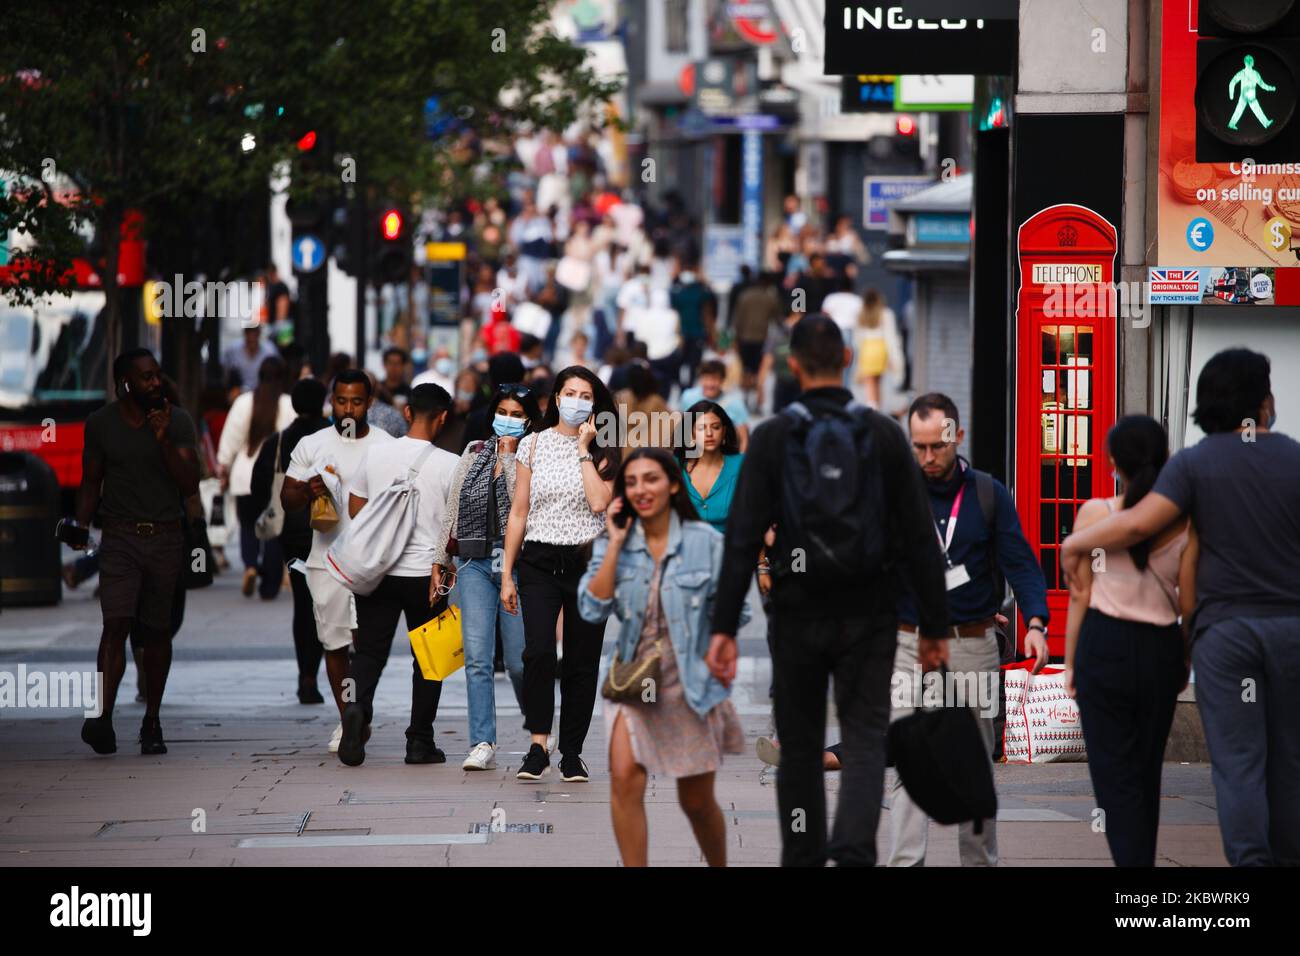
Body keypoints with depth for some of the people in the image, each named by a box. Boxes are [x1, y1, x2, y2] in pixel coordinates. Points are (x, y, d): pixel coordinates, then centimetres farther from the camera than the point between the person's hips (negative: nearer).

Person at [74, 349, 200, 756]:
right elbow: (91, 482, 12)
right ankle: (103, 719, -25)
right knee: (116, 624, -15)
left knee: (157, 631, 5)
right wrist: (81, 525, -2)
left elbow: (190, 485, -4)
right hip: (120, 538, -1)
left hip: (166, 537, 1)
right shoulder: (101, 423, 3)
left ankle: (152, 722, 15)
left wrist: (164, 441, -16)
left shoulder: (177, 421, 1)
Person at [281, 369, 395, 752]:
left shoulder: (388, 446, 3)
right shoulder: (311, 446, 6)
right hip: (327, 558, 2)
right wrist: (307, 489, -14)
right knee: (335, 643, 7)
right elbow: (286, 499, 8)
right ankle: (347, 721, 20)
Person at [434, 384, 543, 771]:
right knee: (477, 657, -8)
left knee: (519, 660, 0)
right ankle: (483, 744, -10)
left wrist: (509, 454, -11)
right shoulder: (472, 457, 14)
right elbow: (451, 510, 19)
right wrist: (440, 560, 17)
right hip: (475, 564, 3)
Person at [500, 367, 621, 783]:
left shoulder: (604, 452, 5)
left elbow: (599, 502, -13)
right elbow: (518, 512, 8)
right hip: (540, 562, 0)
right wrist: (507, 574, 5)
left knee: (582, 661, 2)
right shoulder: (533, 445, 6)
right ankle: (537, 747, -14)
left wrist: (584, 449, -9)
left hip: (587, 562, 0)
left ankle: (572, 753, 12)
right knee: (538, 650, -19)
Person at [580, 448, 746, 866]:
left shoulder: (705, 541, -6)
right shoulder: (614, 543, 0)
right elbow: (593, 609, -11)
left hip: (692, 682, -1)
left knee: (697, 801, 9)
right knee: (624, 777, -20)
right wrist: (615, 544, -12)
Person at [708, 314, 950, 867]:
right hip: (869, 614, 0)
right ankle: (853, 852, -24)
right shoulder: (883, 434, -1)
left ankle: (803, 858, 19)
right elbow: (919, 537, -1)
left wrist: (724, 628, -9)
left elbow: (742, 539, -10)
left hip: (798, 614, 0)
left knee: (800, 747, 13)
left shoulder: (771, 438, -5)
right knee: (864, 738, -1)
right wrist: (934, 625, 5)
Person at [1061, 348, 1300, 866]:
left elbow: (1141, 522, -14)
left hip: (1225, 628, -2)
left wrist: (1076, 542, 1)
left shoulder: (1193, 463, -4)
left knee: (1237, 760, -2)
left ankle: (1250, 861, -10)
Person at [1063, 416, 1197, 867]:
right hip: (1161, 648, 2)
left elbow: (1080, 594, -4)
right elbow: (1189, 602, 1)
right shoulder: (1186, 522, -2)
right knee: (1147, 770, 17)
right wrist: (1185, 661, 16)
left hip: (1105, 644, -2)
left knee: (1114, 773, -1)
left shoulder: (1094, 514, -6)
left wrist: (1070, 663, 4)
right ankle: (1143, 859, 23)